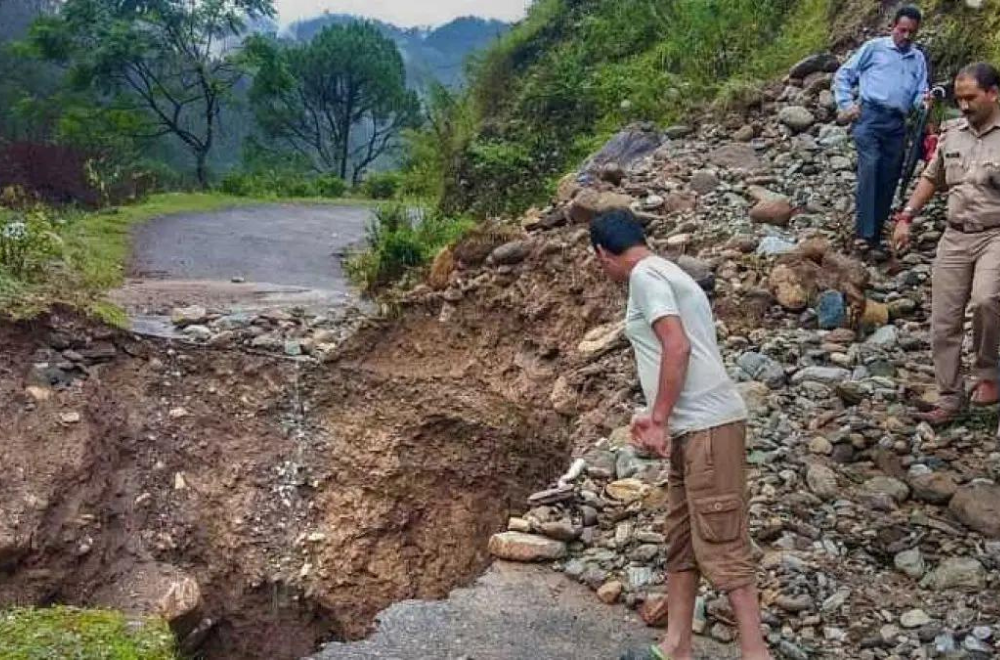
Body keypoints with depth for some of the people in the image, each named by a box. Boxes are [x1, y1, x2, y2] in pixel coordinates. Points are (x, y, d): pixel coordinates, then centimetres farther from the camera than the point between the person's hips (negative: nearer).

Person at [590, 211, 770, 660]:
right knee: (681, 542, 14)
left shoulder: (645, 275, -7)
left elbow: (678, 347, -18)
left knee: (721, 546, -7)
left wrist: (659, 421, -14)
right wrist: (656, 417, 27)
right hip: (694, 427, 10)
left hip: (708, 426, -10)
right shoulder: (666, 274, 22)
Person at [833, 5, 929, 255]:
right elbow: (843, 75, 10)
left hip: (897, 124, 5)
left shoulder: (918, 59, 21)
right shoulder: (874, 47, 10)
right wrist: (846, 104, -3)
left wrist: (924, 100, -9)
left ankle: (875, 236, 10)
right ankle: (864, 232, -30)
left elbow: (920, 94, 15)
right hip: (869, 115, -5)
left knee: (888, 181, 3)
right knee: (870, 165, -24)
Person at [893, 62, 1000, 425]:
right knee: (944, 322, 3)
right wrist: (906, 216, 11)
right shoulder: (952, 133, 10)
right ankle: (949, 398, 15)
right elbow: (931, 179, 20)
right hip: (955, 236, 5)